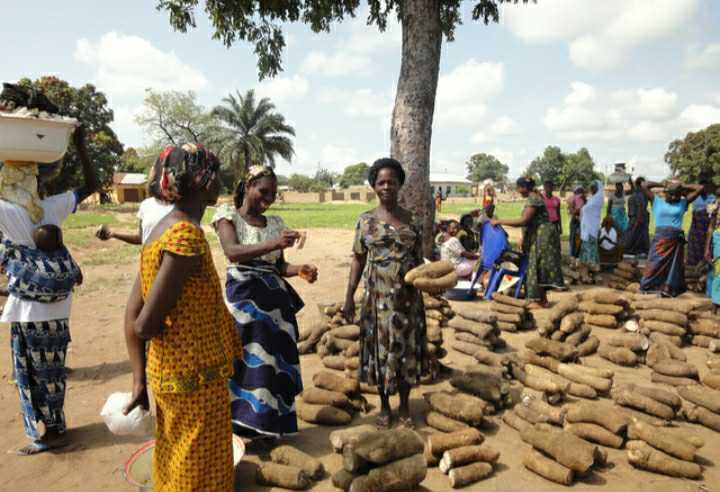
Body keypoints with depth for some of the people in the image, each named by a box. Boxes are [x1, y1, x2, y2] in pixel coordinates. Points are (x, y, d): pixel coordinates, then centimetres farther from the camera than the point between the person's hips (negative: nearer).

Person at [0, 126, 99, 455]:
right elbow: (92, 185, 7)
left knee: (33, 373, 9)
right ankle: (55, 427, 28)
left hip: (29, 307, -4)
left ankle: (51, 433, 18)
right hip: (54, 304, 4)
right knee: (50, 370, 16)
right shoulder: (52, 207, -3)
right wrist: (80, 147, 6)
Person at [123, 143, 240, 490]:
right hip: (194, 380, -8)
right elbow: (145, 325, -24)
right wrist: (180, 331, -3)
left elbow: (132, 315, 6)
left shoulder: (164, 228, 4)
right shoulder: (187, 234, -23)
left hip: (168, 377, 8)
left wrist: (140, 381, 10)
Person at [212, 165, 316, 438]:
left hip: (275, 298, 5)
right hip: (243, 297, -5)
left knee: (274, 360, 8)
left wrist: (300, 269, -8)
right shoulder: (228, 215, -2)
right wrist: (274, 244, -33)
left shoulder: (275, 222, 12)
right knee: (247, 360, -2)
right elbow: (233, 252, -20)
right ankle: (242, 425, 13)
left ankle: (268, 425, 22)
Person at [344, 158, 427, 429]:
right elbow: (358, 259, 2)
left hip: (408, 297, 1)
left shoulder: (413, 221, 2)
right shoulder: (366, 220, 0)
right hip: (378, 297, -1)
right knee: (380, 350, 8)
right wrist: (349, 296, -1)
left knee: (406, 349, 9)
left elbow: (418, 259, 8)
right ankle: (384, 407, 27)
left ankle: (405, 406, 27)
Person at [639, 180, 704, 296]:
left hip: (676, 240, 2)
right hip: (660, 238, -1)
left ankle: (669, 289, 11)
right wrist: (662, 185, 9)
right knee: (655, 265, 0)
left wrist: (683, 187, 13)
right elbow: (644, 185, 1)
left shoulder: (683, 203, 9)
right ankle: (647, 288, 5)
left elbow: (700, 188, 10)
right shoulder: (657, 201, 6)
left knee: (673, 266, 5)